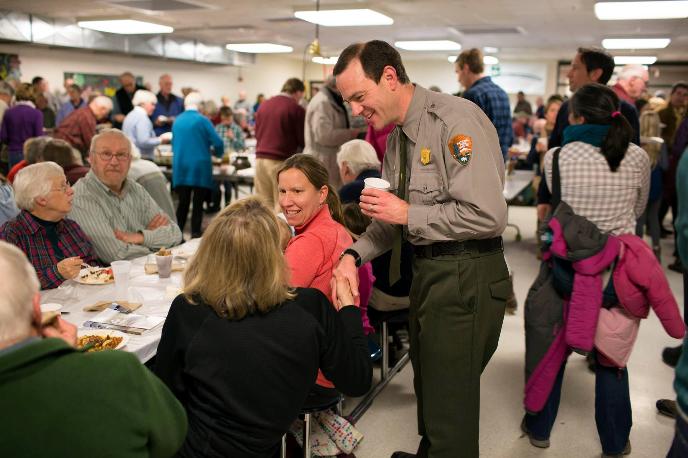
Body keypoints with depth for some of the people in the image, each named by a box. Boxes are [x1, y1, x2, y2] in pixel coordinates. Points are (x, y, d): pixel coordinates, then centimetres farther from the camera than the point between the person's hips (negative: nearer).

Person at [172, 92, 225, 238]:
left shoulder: (177, 121, 9)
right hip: (200, 167, -4)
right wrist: (217, 153, 12)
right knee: (198, 204, 3)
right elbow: (217, 142, -9)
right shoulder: (202, 120, -6)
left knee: (183, 203, 11)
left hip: (180, 167, 4)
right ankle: (195, 236, 3)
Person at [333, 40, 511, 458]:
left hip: (466, 277, -9)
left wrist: (409, 213, -19)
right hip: (428, 271, 9)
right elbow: (393, 220, 13)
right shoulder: (399, 134, 10)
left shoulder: (455, 120, -19)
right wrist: (354, 254, -4)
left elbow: (488, 216, -26)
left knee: (450, 403, 3)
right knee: (427, 387, 26)